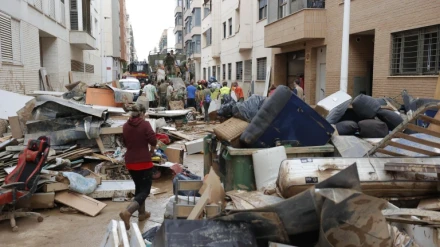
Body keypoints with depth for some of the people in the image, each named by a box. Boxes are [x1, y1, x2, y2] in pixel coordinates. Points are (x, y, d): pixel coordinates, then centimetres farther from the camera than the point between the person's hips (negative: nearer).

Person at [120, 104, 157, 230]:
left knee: (138, 187, 22)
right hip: (144, 162, -6)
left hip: (130, 162, 7)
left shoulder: (125, 126, 5)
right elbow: (153, 141, -16)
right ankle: (127, 212, -21)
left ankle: (142, 213, 31)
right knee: (145, 190, 0)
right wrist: (151, 150, 4)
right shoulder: (145, 124, -12)